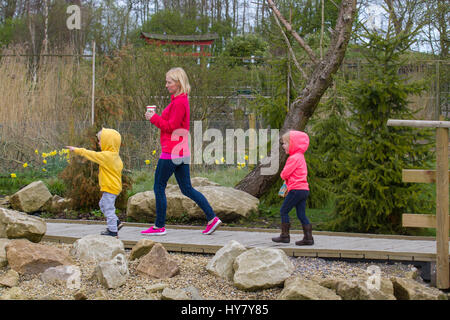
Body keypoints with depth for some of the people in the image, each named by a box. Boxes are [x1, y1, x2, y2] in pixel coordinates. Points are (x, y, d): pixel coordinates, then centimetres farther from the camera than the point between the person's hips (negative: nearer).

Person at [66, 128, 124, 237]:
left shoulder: (106, 156, -19)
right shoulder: (115, 156, 8)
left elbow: (91, 154, -14)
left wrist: (76, 150, -6)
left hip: (109, 187, -10)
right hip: (114, 186, 10)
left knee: (109, 208, -3)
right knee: (103, 204, 22)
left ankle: (113, 231, 2)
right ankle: (116, 222, 23)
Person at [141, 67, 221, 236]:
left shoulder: (179, 102, -16)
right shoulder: (181, 100, 16)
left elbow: (171, 127, -18)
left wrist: (154, 118, -8)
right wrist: (156, 117, 9)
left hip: (171, 152, -10)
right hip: (182, 152, 10)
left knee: (159, 187, 0)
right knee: (187, 189, 12)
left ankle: (159, 226, 8)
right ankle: (212, 218, 8)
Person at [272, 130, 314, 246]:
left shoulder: (294, 158, -13)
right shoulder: (300, 157, 18)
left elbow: (285, 174, -15)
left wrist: (282, 175, 7)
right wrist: (286, 177, 9)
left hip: (296, 189, -9)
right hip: (304, 189, 9)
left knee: (284, 211, 0)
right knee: (301, 214, 8)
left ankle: (285, 235, 2)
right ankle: (308, 237, 5)